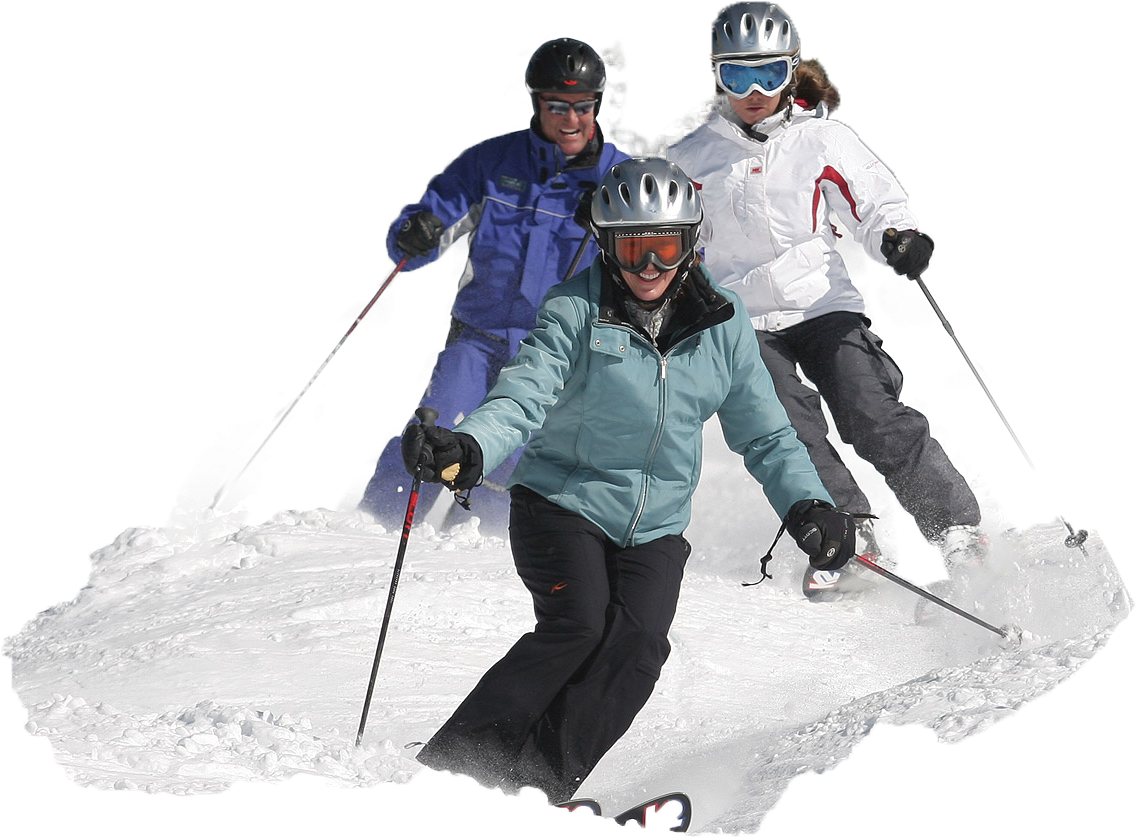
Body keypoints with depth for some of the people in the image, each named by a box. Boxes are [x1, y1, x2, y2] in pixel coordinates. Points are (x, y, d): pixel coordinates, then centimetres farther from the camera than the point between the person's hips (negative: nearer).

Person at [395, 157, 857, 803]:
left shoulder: (723, 324, 0)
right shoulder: (577, 308, -11)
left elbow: (764, 433, 7)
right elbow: (525, 395, -24)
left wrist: (806, 504, -8)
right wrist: (469, 449, -44)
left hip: (656, 527, 3)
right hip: (566, 502, -3)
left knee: (639, 642, -20)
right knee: (578, 626, -23)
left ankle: (542, 780, -15)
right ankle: (455, 761, -12)